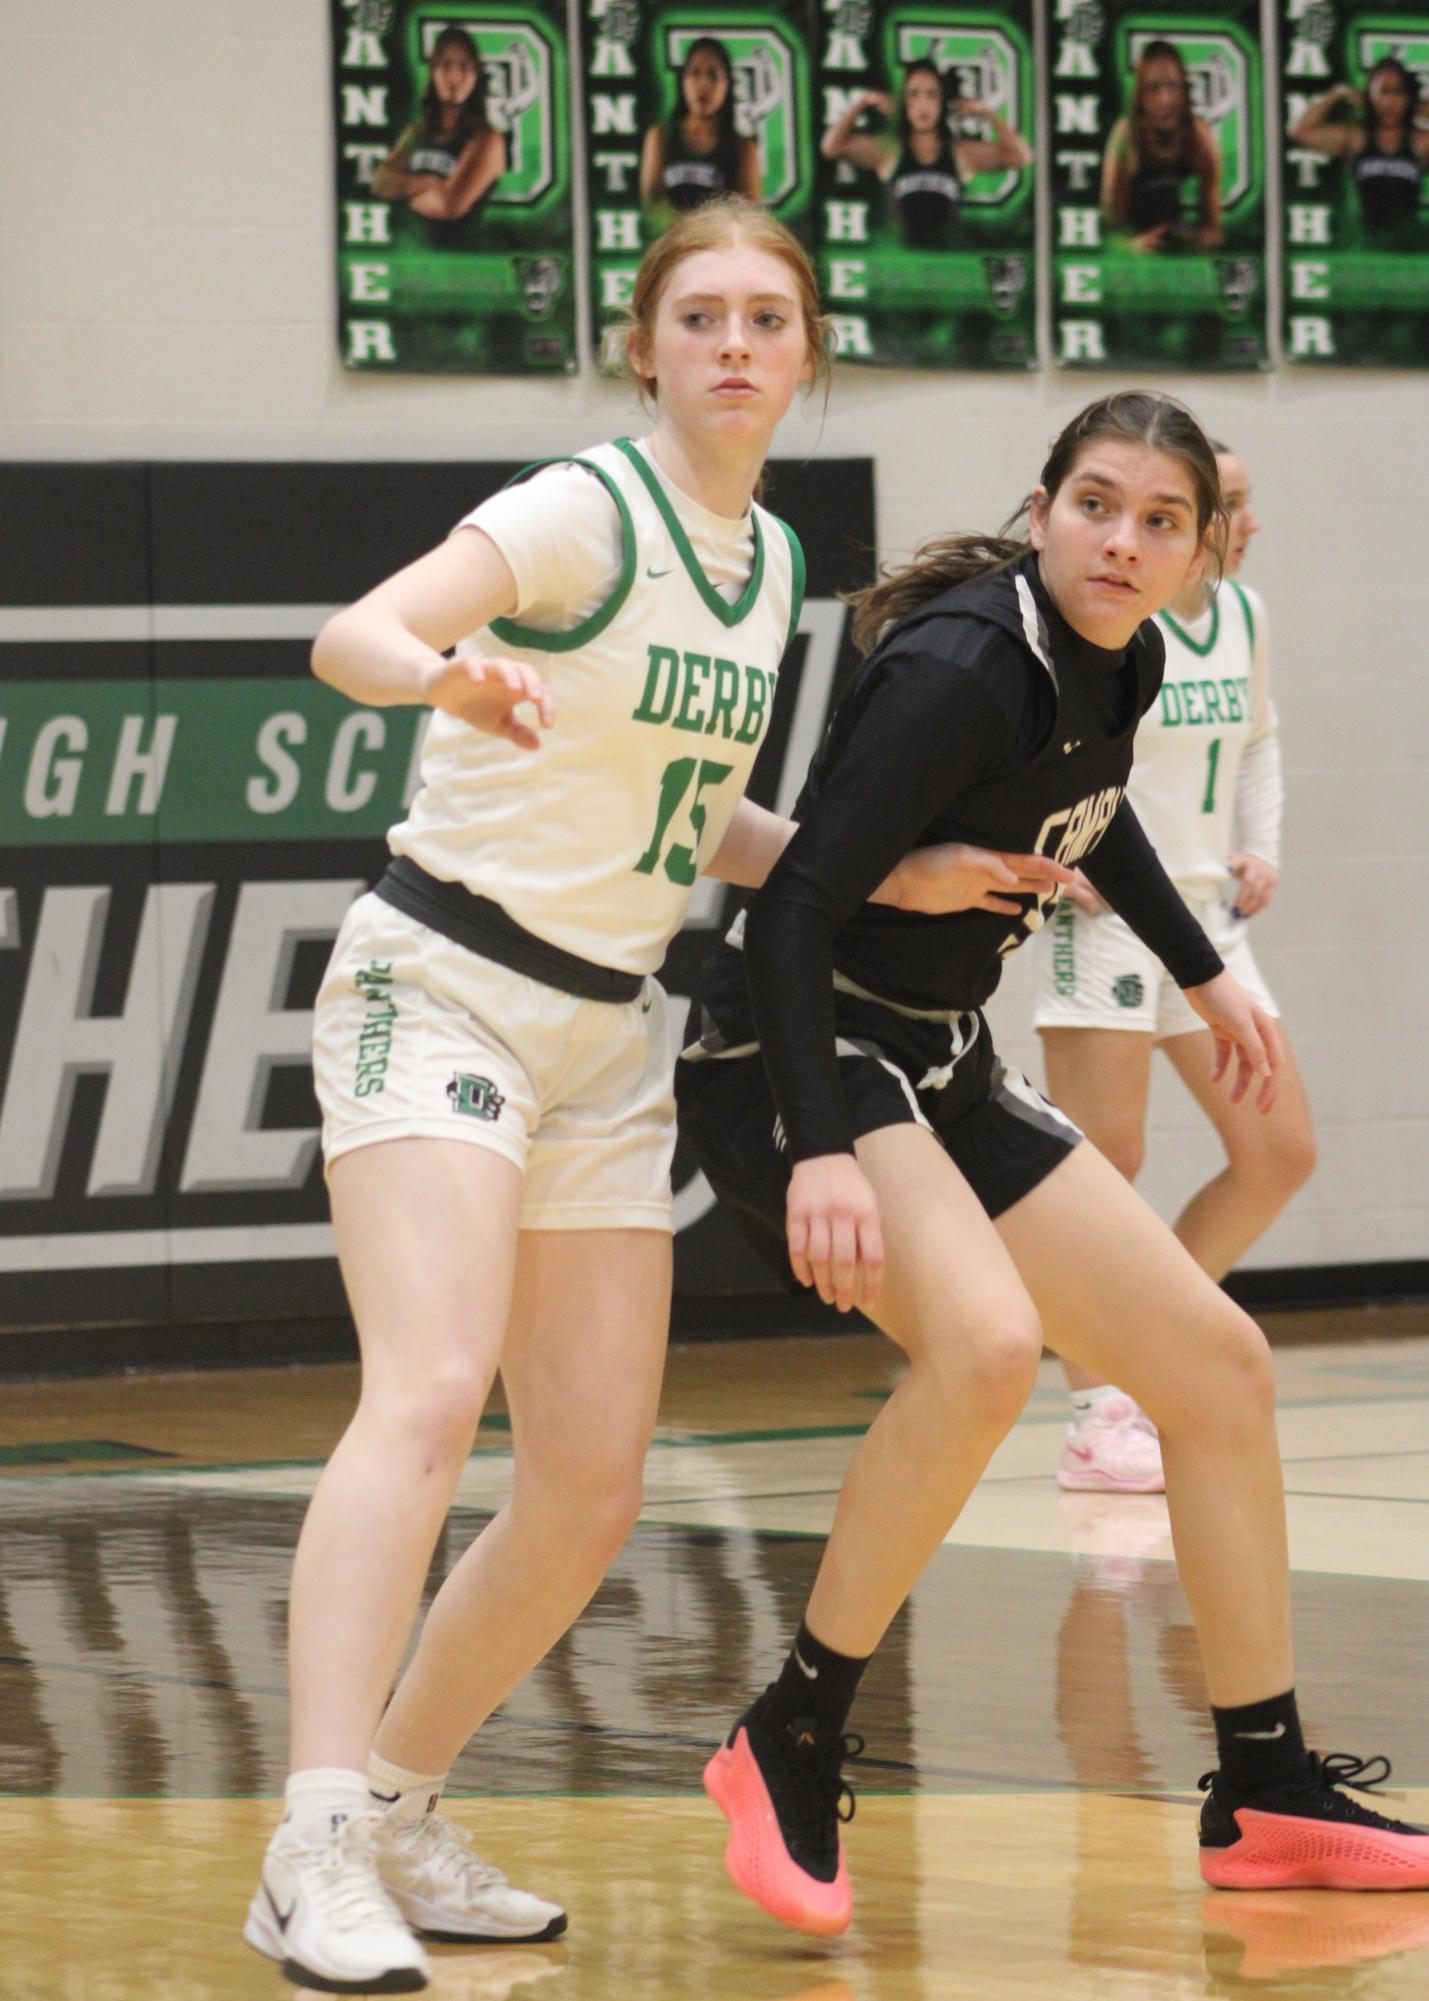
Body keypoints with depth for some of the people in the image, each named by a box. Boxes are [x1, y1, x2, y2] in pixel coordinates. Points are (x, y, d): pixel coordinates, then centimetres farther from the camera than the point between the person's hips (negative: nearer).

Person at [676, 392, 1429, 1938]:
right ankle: (790, 1748, -18)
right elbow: (797, 906, -28)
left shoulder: (1118, 663, 2)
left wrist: (1201, 972, 37)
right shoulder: (960, 670, -23)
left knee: (1216, 1362, 10)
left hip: (938, 1072, 9)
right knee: (985, 1342, -34)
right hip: (790, 1065, -9)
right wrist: (822, 1152, -38)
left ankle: (1266, 1803, 21)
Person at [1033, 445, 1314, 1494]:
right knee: (1105, 1160, -5)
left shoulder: (1245, 616, 6)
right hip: (1103, 919, -7)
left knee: (1281, 1151, 4)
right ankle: (1099, 1417, 1)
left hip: (1209, 920, 7)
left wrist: (1260, 849, 9)